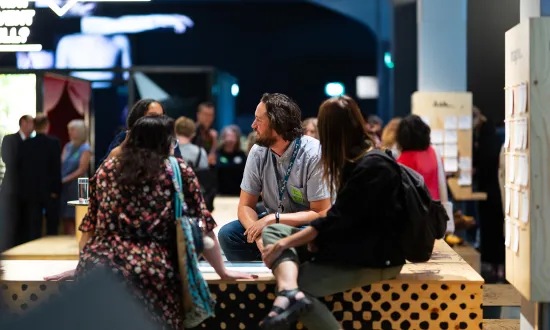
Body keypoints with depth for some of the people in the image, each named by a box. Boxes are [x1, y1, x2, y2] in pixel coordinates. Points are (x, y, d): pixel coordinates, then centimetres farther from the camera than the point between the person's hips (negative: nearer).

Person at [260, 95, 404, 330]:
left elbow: (338, 220, -20)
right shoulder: (357, 159, 10)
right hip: (352, 245, 9)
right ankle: (290, 292, -31)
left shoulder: (372, 166, -18)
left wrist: (283, 244, -18)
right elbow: (341, 216, 7)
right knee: (272, 231, -5)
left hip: (375, 258, -9)